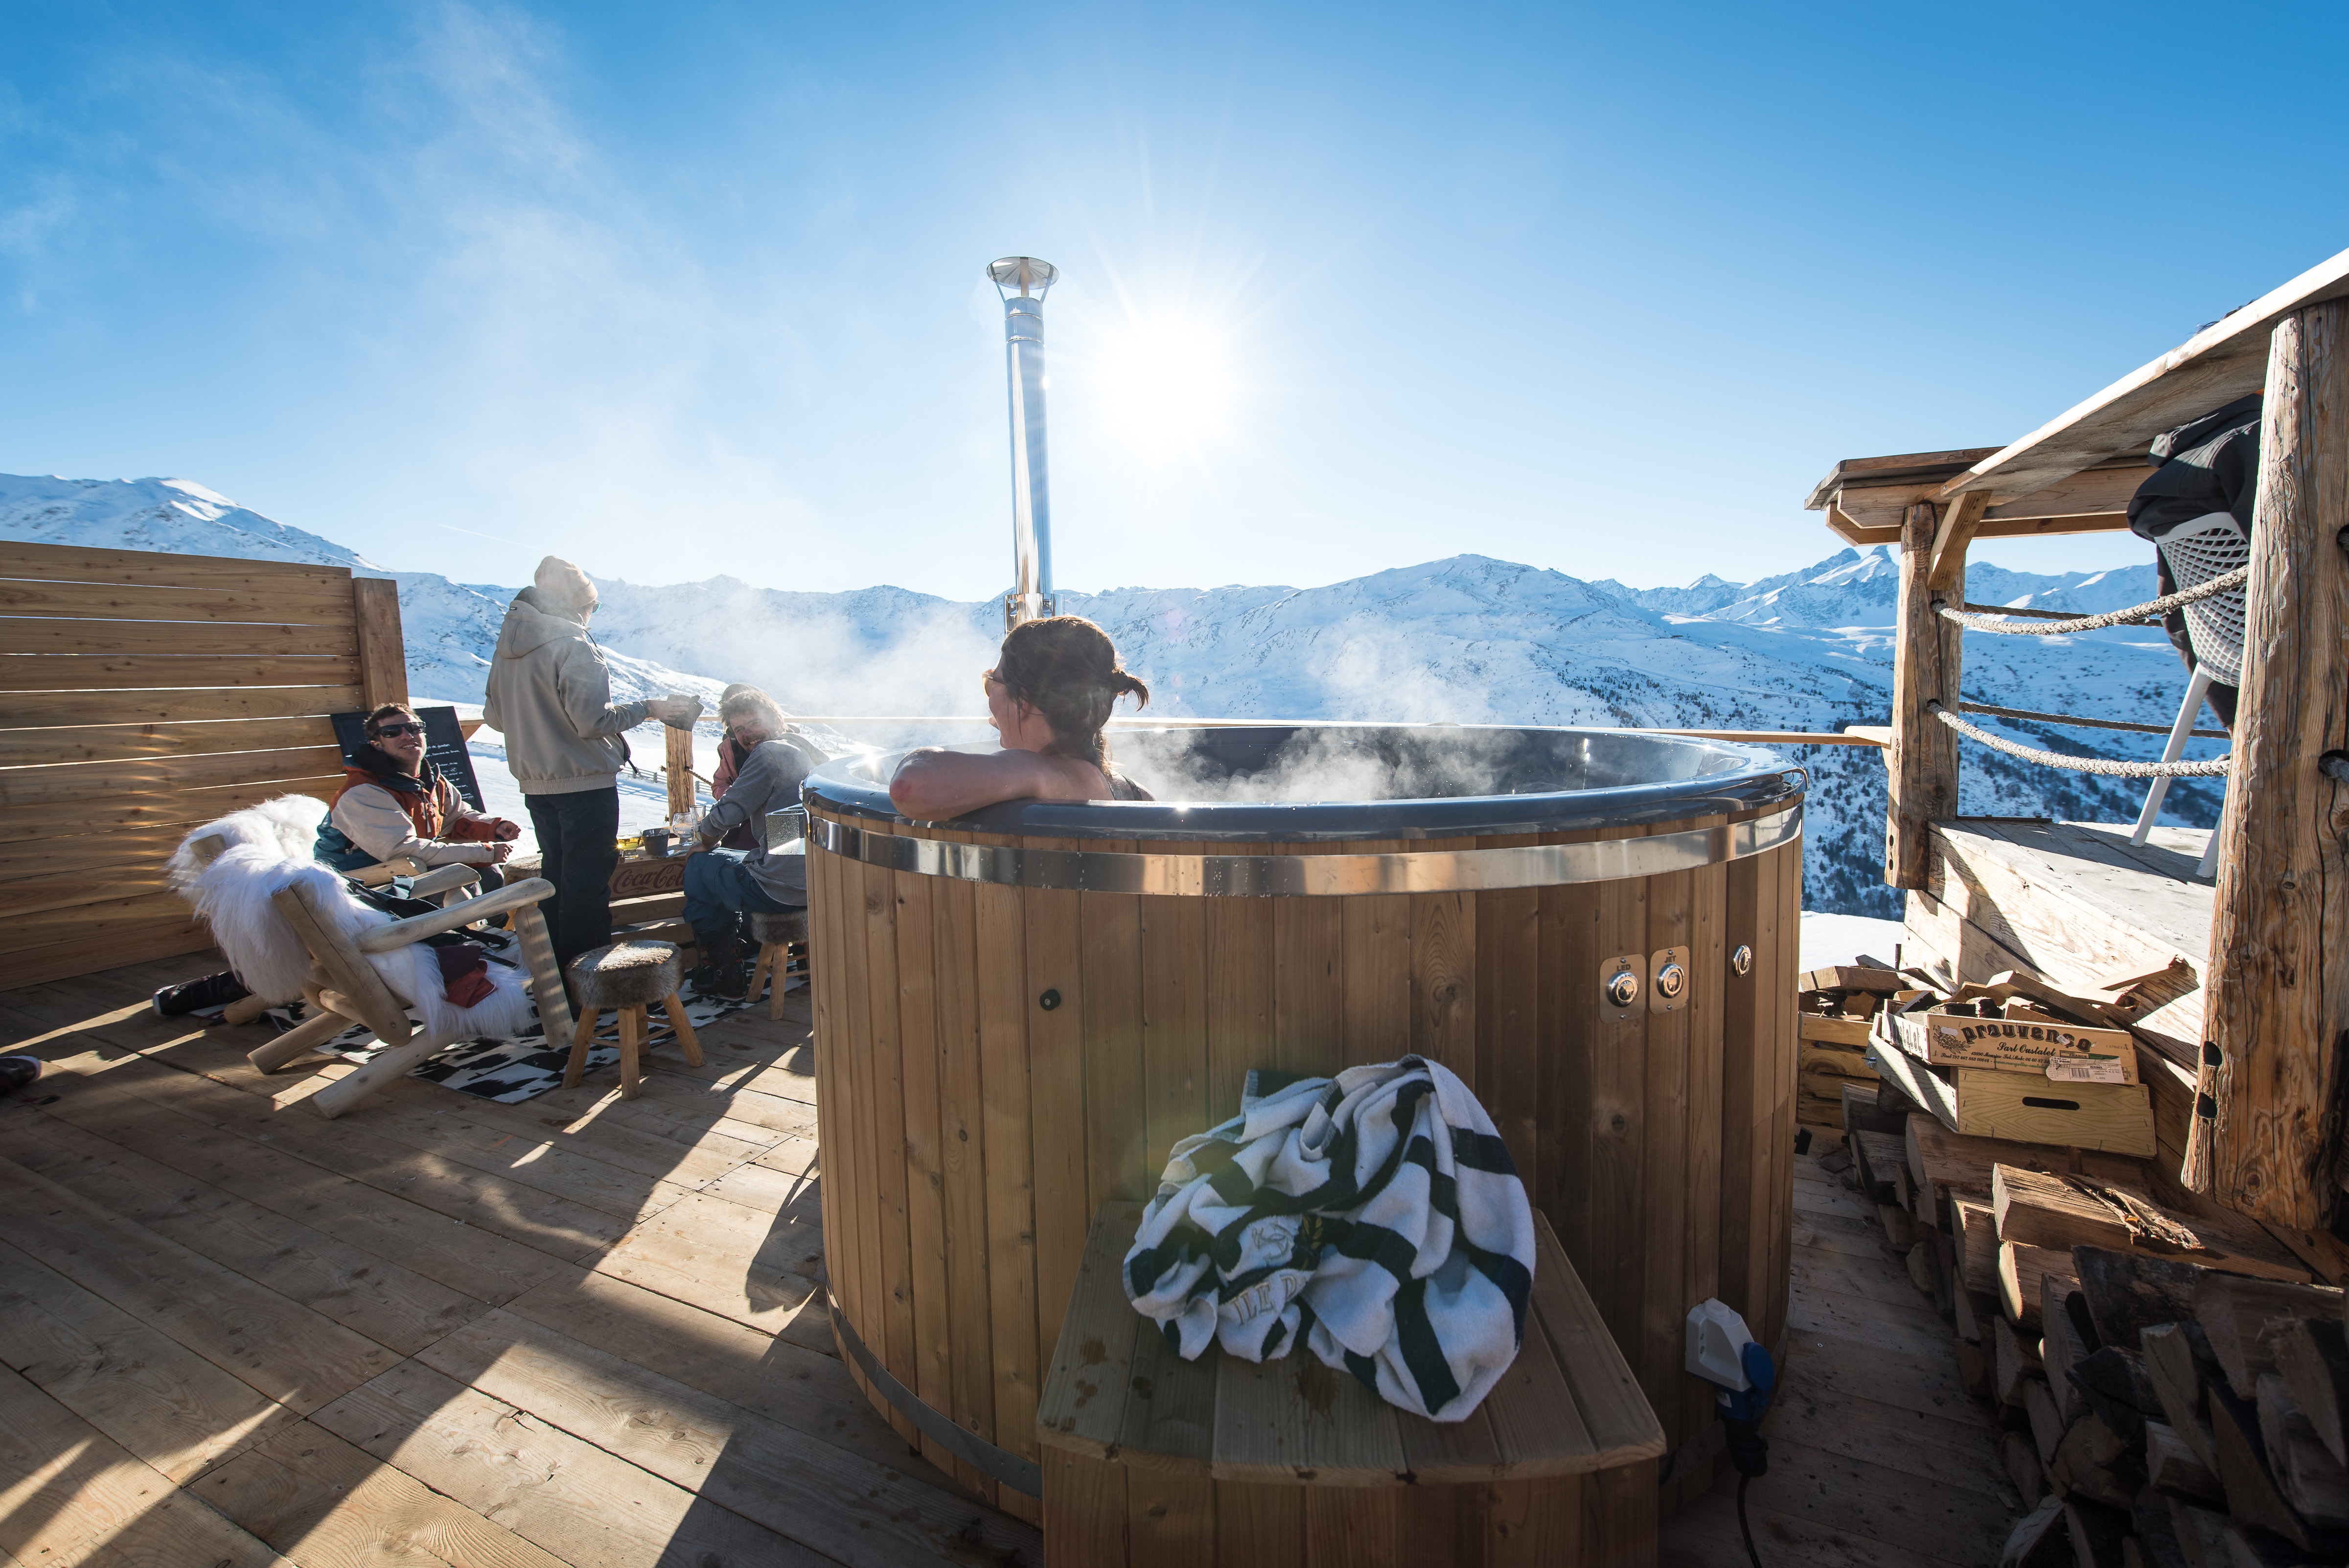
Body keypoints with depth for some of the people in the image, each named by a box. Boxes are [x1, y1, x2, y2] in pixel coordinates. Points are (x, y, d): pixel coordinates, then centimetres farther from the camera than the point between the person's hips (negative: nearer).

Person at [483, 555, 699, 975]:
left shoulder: (506, 647, 8)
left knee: (555, 874, 19)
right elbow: (593, 720, -22)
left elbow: (494, 716, 14)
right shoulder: (573, 646, -17)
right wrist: (649, 708, -12)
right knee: (587, 883, 0)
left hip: (536, 785, 8)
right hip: (585, 783, -8)